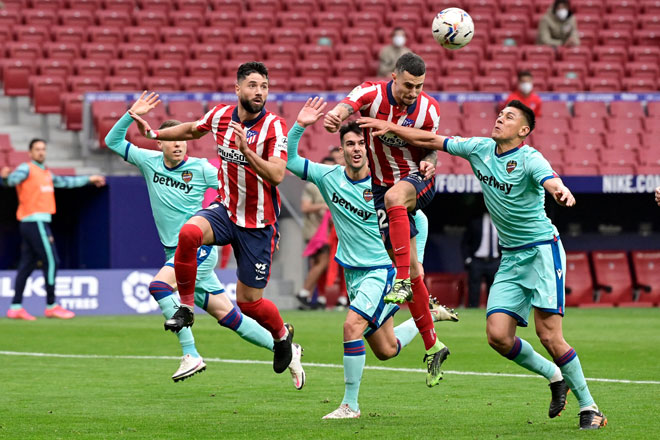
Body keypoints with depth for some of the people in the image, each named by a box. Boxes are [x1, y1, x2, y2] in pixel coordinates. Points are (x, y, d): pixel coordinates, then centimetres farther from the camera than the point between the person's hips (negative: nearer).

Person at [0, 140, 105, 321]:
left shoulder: (46, 173, 22)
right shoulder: (27, 168, -5)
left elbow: (65, 182, 36)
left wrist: (89, 180, 45)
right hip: (35, 222, -9)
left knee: (27, 265, 6)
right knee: (51, 261, -9)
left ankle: (16, 307, 5)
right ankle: (51, 306, -5)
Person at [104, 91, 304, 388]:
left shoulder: (200, 169, -6)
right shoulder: (149, 162, 6)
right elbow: (113, 141, 9)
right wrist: (132, 115, -4)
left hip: (199, 249, -5)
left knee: (159, 285, -29)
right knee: (226, 315, 3)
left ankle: (191, 355, -28)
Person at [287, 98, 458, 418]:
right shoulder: (329, 177, -1)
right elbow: (289, 160, -4)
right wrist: (300, 126, -17)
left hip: (383, 270, -6)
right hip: (353, 272, 6)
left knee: (353, 325, -25)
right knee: (386, 350, 12)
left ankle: (350, 405, -17)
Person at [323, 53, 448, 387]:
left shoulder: (428, 109, -10)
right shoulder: (372, 94, -14)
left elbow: (430, 148, 4)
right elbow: (347, 106, -34)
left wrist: (430, 162, -20)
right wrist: (334, 117, -57)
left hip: (418, 179, -1)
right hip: (383, 183, 1)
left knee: (393, 196, -39)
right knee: (410, 268, 1)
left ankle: (402, 282, -38)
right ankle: (432, 345, 12)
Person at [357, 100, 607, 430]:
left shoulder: (530, 159, -16)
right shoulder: (480, 149, 4)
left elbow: (550, 181, -37)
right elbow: (432, 140, 14)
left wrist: (560, 191, -60)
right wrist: (391, 127, 11)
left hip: (543, 251, -6)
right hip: (511, 257, 6)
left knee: (548, 334, -15)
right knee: (497, 335, -8)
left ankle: (589, 407, -1)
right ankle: (554, 376, 17)